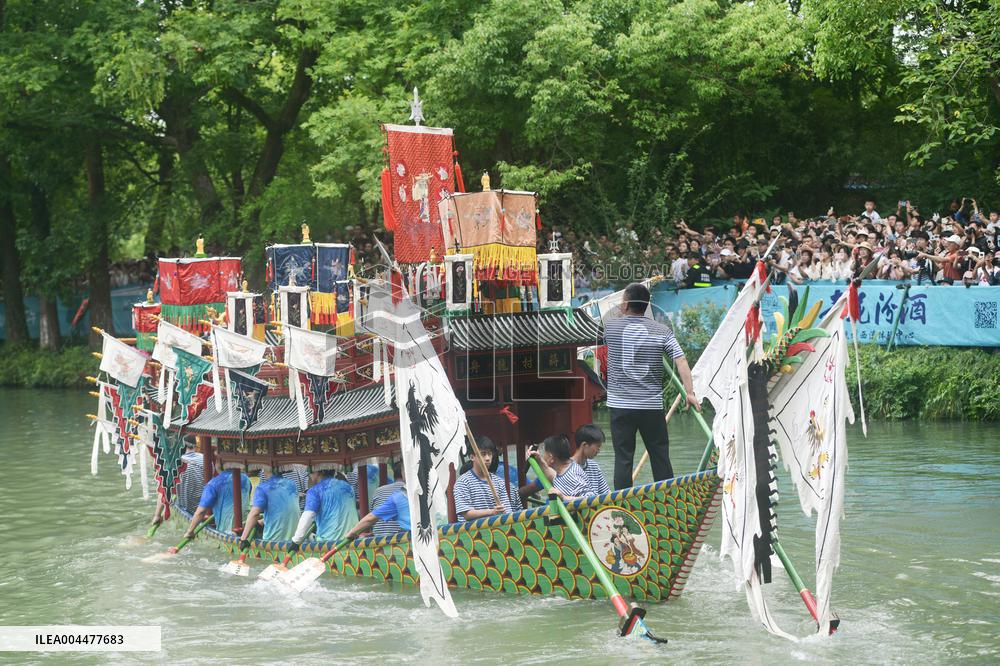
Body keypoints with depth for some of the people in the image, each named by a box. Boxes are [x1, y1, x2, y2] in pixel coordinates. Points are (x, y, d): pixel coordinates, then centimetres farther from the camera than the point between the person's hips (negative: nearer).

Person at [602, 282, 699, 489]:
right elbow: (681, 361, -8)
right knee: (660, 458, 8)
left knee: (623, 459, 1)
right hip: (653, 406, 1)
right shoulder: (662, 331, 0)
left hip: (621, 406, -1)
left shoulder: (611, 327, -1)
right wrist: (689, 392, -8)